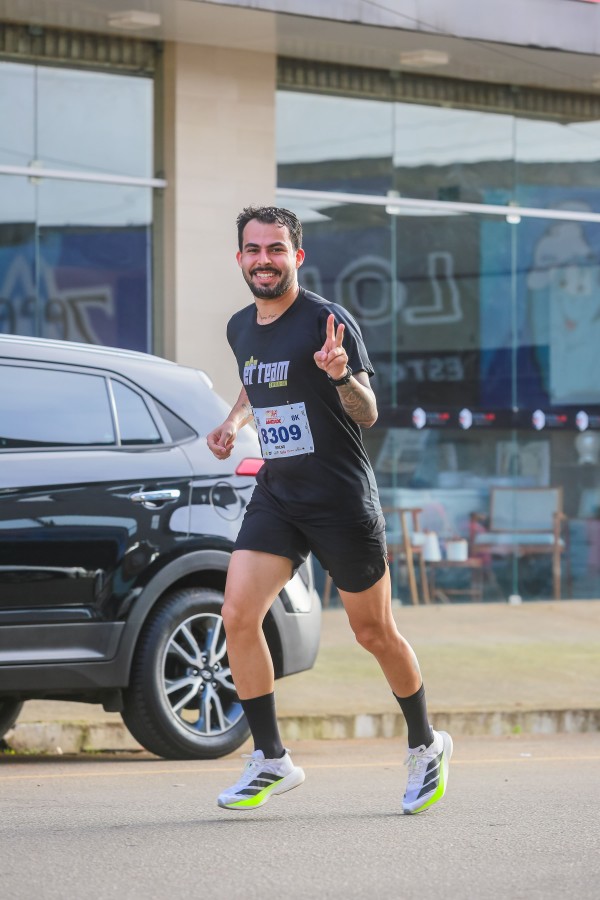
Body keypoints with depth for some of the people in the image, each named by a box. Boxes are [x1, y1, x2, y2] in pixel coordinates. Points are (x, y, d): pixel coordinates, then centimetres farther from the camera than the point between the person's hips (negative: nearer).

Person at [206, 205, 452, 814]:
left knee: (373, 633, 5)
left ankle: (426, 746, 28)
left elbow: (368, 415, -14)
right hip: (275, 496, 5)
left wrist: (341, 374, -34)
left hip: (342, 500, -5)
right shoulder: (240, 329, 8)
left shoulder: (328, 321, -12)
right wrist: (234, 421, 10)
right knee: (237, 616, -12)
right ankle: (271, 761, -3)